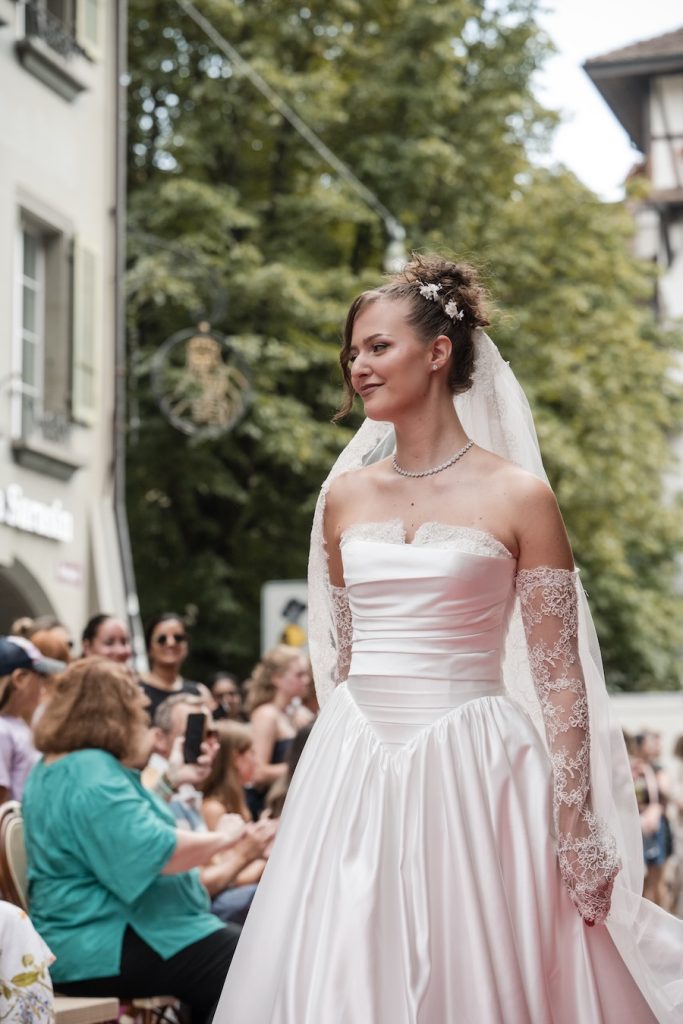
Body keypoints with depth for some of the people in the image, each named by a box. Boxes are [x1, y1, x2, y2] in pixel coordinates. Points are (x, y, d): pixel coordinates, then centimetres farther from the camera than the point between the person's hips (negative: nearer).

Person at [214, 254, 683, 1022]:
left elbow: (560, 678, -4)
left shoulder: (517, 496, -3)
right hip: (355, 777, 4)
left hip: (472, 775, -4)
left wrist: (576, 829, -9)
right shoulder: (345, 495, 10)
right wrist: (329, 772, 15)